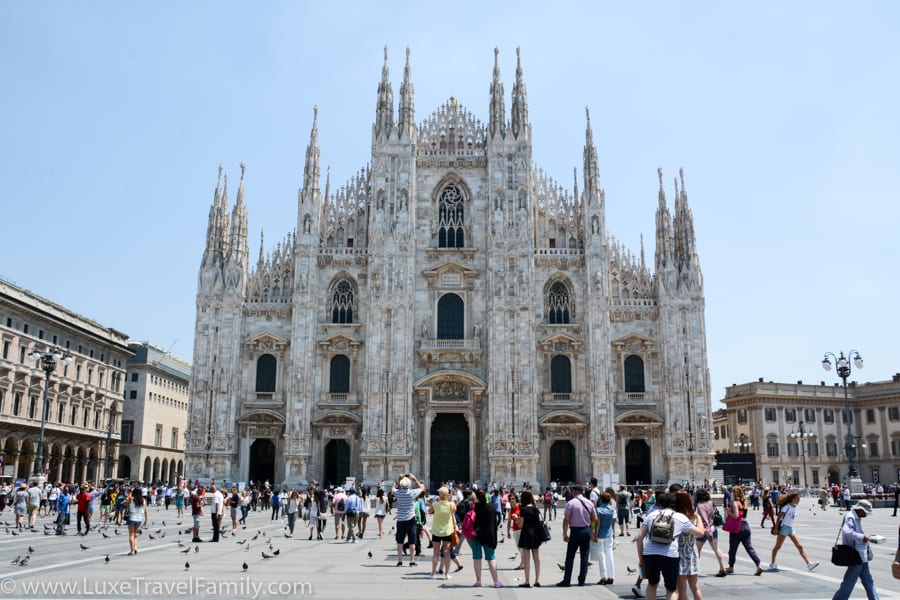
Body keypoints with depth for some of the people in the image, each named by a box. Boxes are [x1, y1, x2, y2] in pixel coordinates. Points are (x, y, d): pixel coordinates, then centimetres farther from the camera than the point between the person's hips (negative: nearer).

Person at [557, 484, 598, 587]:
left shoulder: (570, 503, -9)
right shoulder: (589, 503, 5)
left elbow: (566, 519, -13)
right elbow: (595, 519, 7)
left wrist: (565, 534, -8)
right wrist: (593, 533, 17)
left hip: (575, 531, -4)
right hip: (587, 530, 4)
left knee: (570, 557, 2)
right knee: (584, 556, 10)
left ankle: (566, 581, 3)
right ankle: (582, 580, 12)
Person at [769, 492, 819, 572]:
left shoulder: (795, 508, 10)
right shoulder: (787, 507, -11)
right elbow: (779, 517, -12)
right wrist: (776, 527, -16)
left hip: (791, 529, 7)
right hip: (784, 527, -7)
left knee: (800, 546, -3)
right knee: (778, 546, 1)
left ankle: (808, 564, -7)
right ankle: (772, 563, 12)